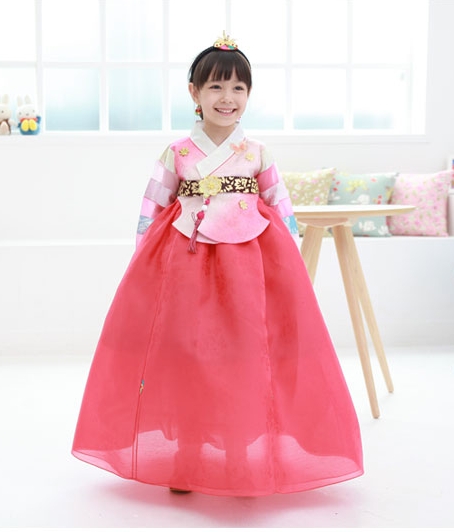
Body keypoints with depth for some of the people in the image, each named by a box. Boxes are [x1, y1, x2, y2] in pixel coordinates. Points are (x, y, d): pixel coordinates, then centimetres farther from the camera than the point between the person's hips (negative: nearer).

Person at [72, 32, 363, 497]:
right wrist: (146, 259, 3)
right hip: (185, 262, 0)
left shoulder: (257, 154, 5)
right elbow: (151, 207, 7)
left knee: (249, 360, 0)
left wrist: (290, 258, 4)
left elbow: (282, 209, 9)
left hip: (247, 263, 0)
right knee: (185, 358, 2)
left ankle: (250, 461, 15)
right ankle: (182, 461, 16)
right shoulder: (177, 153, 3)